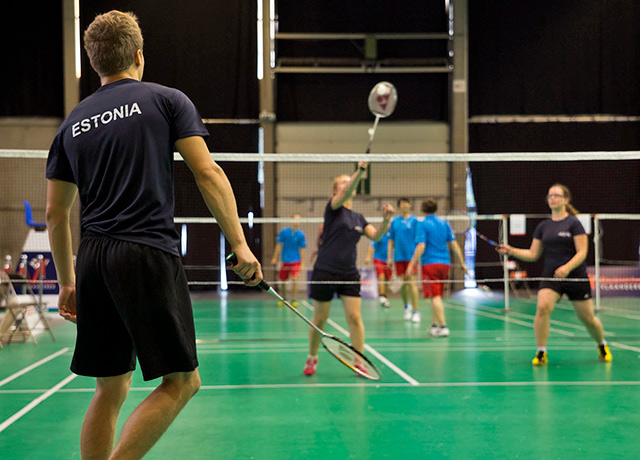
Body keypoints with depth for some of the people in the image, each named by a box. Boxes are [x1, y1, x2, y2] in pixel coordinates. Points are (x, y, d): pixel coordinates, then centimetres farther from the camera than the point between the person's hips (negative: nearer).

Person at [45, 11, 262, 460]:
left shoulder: (73, 123, 17)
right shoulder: (166, 99, 5)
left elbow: (55, 214, 18)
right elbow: (208, 173, -5)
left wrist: (67, 281, 27)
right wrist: (239, 244, -3)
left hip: (93, 260, 6)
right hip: (148, 255, -6)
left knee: (111, 389, 14)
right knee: (181, 381, 0)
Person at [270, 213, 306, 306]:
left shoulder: (301, 234, -5)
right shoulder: (284, 231, -4)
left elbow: (302, 249, -1)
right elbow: (278, 245, 4)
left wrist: (302, 263, -3)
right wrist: (275, 258, 2)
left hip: (295, 260, -2)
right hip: (285, 260, 2)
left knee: (295, 279, -15)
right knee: (282, 280, 9)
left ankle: (293, 300, -6)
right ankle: (284, 299, 29)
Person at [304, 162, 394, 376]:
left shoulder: (359, 218, 13)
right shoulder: (334, 208, -3)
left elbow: (376, 236, 1)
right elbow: (345, 194, -23)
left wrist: (385, 220, -18)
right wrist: (359, 171, -37)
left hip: (349, 274, 4)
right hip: (325, 272, -4)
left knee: (354, 317, -6)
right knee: (320, 319, 4)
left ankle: (359, 362, 0)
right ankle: (312, 358, 24)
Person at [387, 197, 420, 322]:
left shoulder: (414, 221, 0)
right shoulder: (394, 221, 9)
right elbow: (391, 240, 12)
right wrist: (389, 256, 6)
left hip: (411, 256, -3)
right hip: (399, 257, 3)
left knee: (411, 282, -8)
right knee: (402, 283, 6)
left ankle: (415, 311, -3)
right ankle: (406, 305, 30)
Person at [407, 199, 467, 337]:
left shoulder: (422, 225, -7)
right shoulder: (444, 223, 8)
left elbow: (421, 246, -16)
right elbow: (454, 244, 7)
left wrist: (412, 264, -15)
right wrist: (462, 262, 11)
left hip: (430, 263, -6)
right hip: (445, 263, 6)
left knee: (435, 296, -6)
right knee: (437, 296, 17)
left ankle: (443, 326, -12)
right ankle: (434, 325, 24)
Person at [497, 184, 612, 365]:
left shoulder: (574, 223, -5)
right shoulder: (542, 227, 8)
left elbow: (582, 252, -11)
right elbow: (533, 254, 10)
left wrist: (567, 267, -26)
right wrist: (511, 251, -4)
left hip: (576, 277, -2)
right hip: (550, 277, 2)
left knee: (587, 318, 6)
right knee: (542, 307, -24)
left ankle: (602, 345, 37)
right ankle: (541, 353, -15)